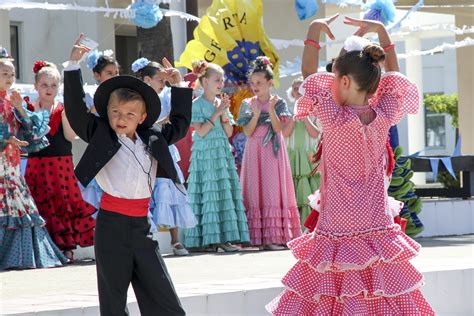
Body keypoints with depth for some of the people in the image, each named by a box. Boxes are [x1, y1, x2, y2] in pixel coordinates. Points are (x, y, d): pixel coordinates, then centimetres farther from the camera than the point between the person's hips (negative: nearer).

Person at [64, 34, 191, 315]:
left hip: (142, 224, 3)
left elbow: (180, 124, 25)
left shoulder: (152, 139, 10)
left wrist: (179, 87, 20)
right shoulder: (101, 135, 0)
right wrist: (74, 65, -12)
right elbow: (76, 107, -7)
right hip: (111, 224, -3)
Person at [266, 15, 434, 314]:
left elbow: (310, 78, 2)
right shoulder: (385, 115, -5)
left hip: (338, 231, -4)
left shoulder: (334, 116, -15)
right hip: (379, 228, 4)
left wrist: (315, 30, 10)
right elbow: (394, 76, 15)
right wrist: (381, 30, 19)